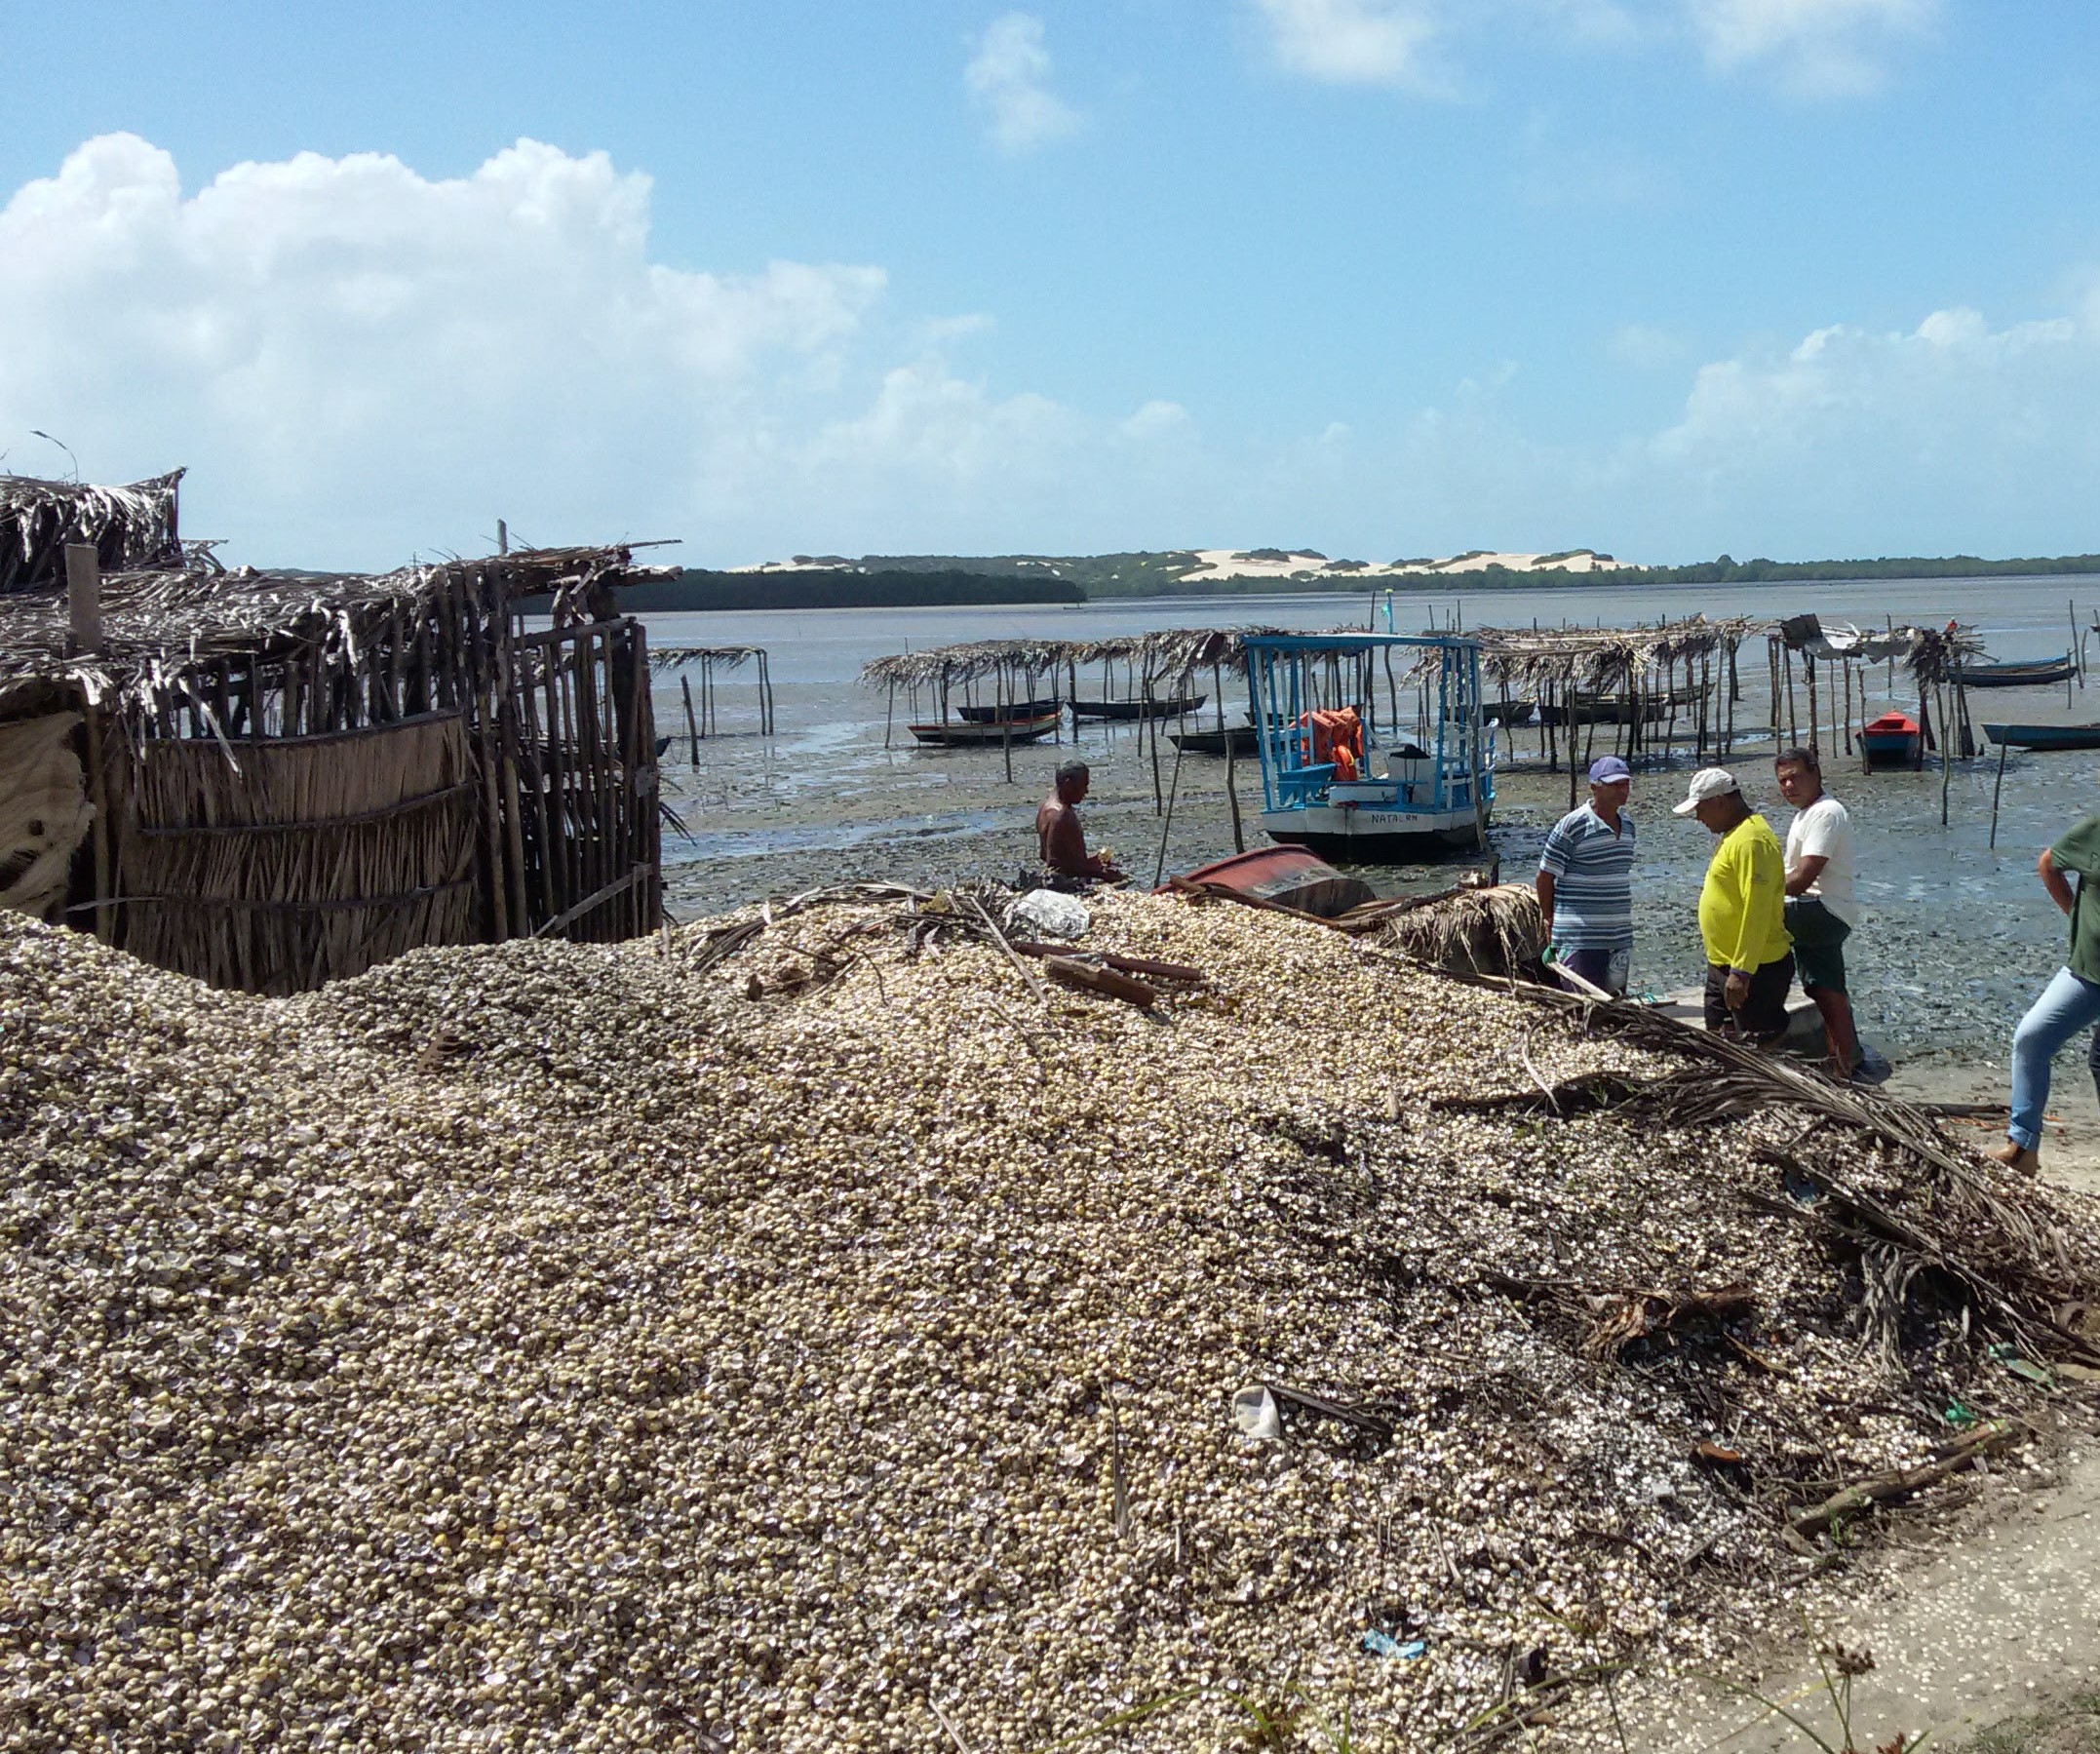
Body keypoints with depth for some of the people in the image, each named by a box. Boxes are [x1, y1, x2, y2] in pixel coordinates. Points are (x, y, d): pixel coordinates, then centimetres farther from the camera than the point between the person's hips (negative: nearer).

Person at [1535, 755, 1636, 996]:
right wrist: (1552, 920, 1)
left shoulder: (1627, 824, 11)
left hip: (1620, 937, 7)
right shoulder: (1572, 826, -12)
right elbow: (1544, 878, -6)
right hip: (1580, 939, -7)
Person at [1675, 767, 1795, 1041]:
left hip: (1756, 969, -11)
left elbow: (1756, 911, -25)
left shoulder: (1751, 840, -19)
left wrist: (1741, 972, -27)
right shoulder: (1733, 835, 14)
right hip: (1723, 967, 11)